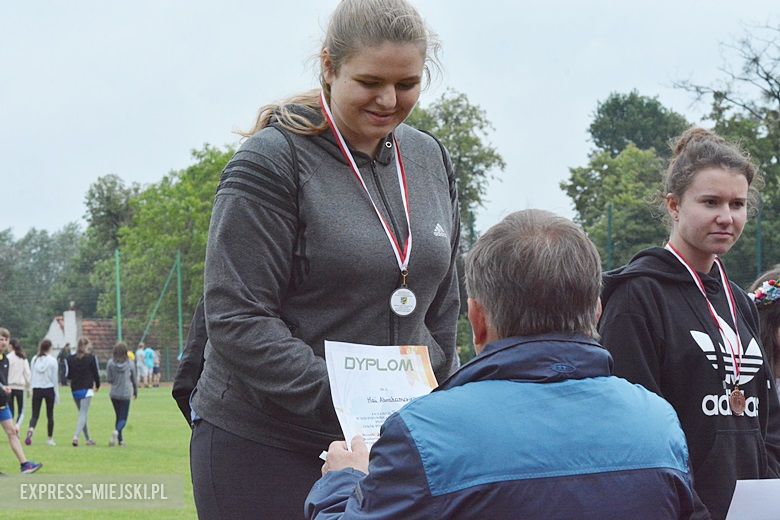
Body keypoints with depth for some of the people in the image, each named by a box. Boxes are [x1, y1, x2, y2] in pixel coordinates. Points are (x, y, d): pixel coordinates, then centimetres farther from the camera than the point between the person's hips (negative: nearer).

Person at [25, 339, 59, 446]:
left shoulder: (34, 359, 2)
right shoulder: (52, 360, -7)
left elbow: (32, 376, 5)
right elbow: (55, 378, -4)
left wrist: (31, 389, 13)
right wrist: (57, 394, 3)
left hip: (36, 389, 2)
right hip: (49, 389, -2)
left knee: (35, 414, 3)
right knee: (50, 415, 9)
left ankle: (30, 430, -25)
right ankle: (50, 439, 13)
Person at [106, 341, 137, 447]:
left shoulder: (110, 363, -6)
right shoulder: (130, 364, -6)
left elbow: (108, 379, -4)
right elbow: (134, 380, 4)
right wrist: (136, 391, 21)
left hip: (114, 394, 2)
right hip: (125, 394, -2)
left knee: (118, 416, 17)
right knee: (123, 418, 2)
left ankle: (120, 439, 17)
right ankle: (116, 432, -27)